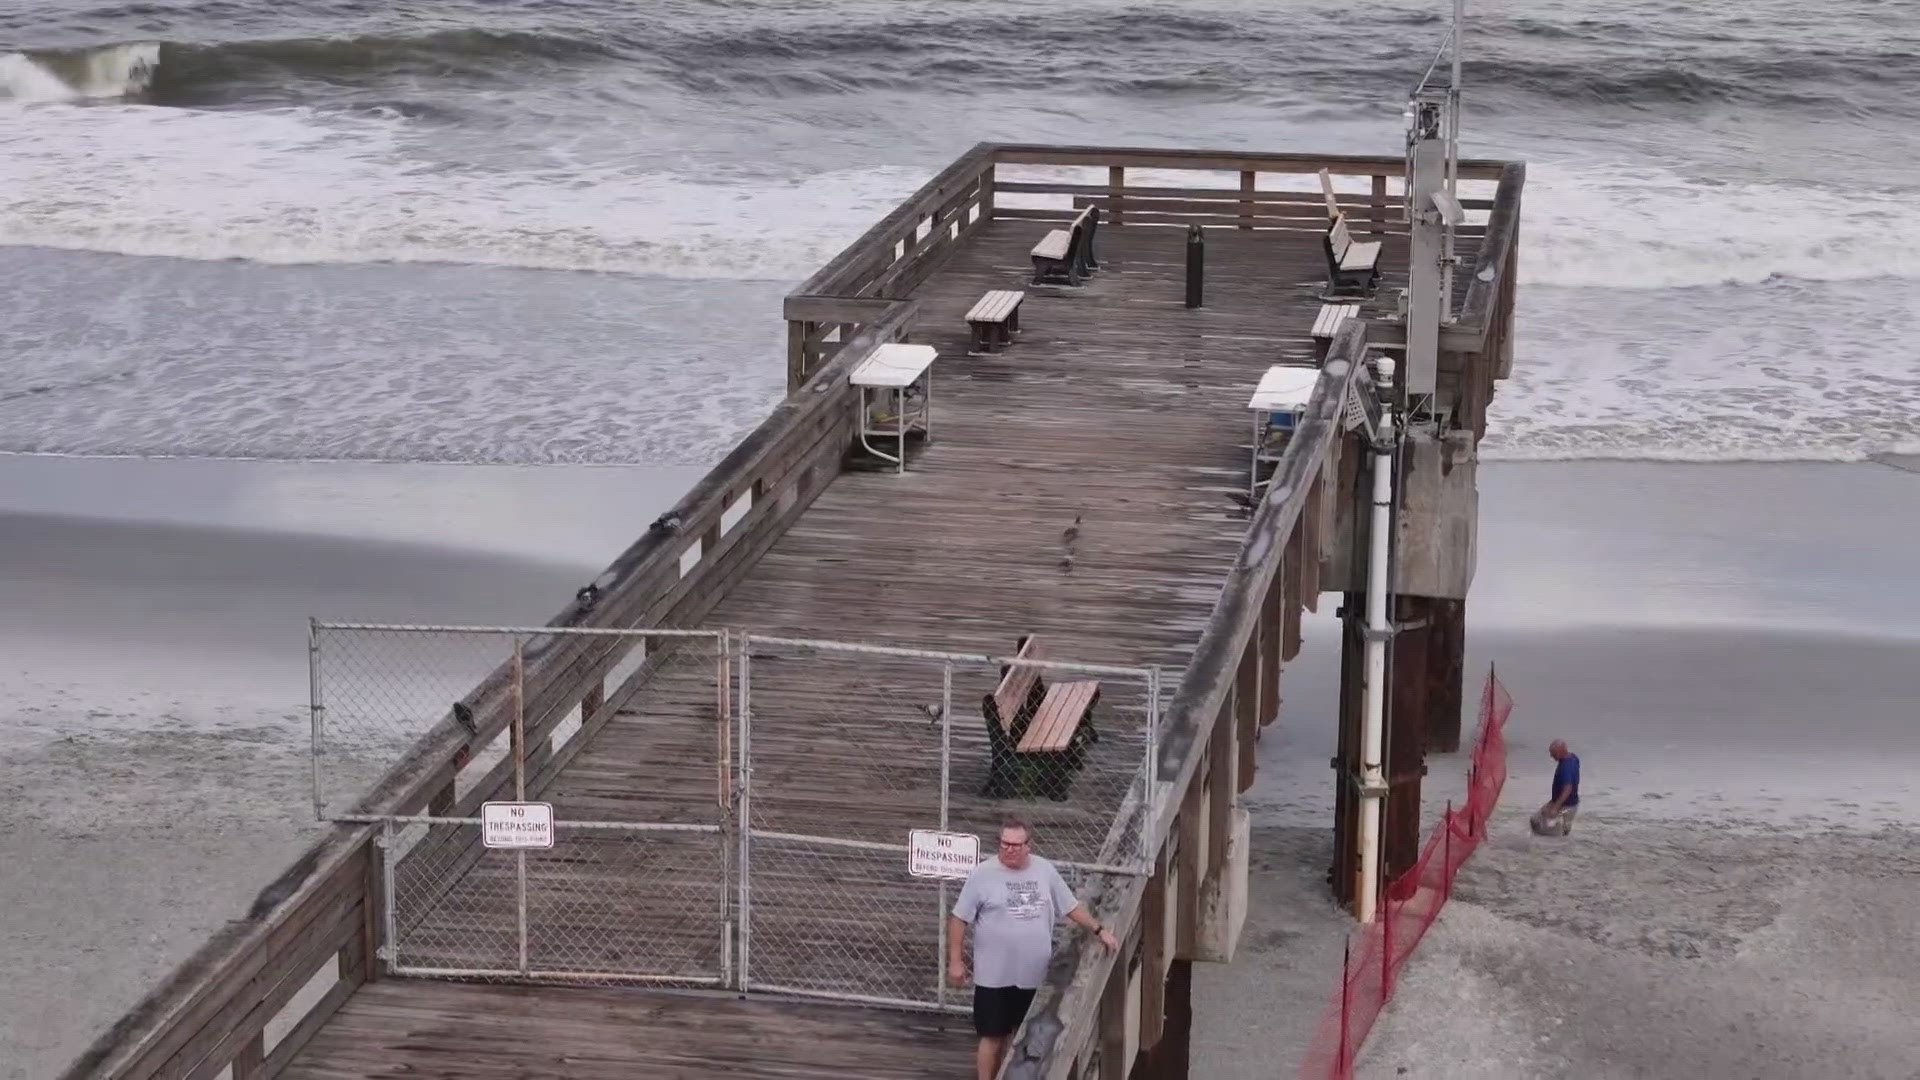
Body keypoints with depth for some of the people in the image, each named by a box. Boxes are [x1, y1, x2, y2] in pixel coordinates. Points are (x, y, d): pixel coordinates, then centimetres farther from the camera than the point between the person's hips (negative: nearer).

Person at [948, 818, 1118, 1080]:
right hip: (995, 976, -4)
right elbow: (958, 919, -6)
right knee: (993, 1037, 2)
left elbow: (1071, 907, 13)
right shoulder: (983, 875, -10)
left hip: (1034, 976, 4)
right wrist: (955, 961, -8)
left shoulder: (1045, 871, 1)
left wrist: (1099, 930, 10)